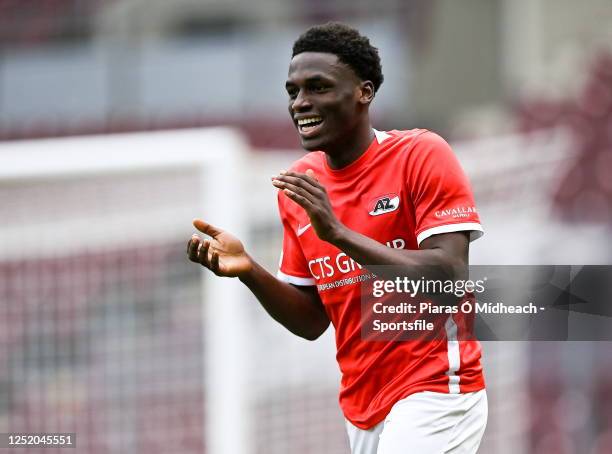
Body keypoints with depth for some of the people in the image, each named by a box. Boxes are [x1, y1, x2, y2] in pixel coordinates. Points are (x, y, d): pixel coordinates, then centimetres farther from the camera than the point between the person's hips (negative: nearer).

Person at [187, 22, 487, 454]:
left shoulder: (421, 155, -9)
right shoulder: (298, 187, 8)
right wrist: (250, 272, -6)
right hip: (363, 410, 6)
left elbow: (451, 277, -20)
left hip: (433, 393, -6)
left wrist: (338, 233, -25)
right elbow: (311, 321, 12)